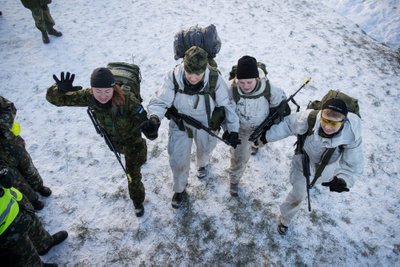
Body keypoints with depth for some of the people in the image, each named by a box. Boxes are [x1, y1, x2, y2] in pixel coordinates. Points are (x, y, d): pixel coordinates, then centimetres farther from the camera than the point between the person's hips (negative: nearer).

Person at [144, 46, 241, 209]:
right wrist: (154, 117, -45)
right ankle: (179, 189, 41)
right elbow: (160, 102, -24)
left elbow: (227, 105, -17)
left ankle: (203, 164, 69)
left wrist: (233, 129, -18)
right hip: (180, 124, 0)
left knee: (205, 148, 28)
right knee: (178, 160, 9)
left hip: (206, 124, 0)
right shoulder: (173, 78, -30)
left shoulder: (215, 80, -31)